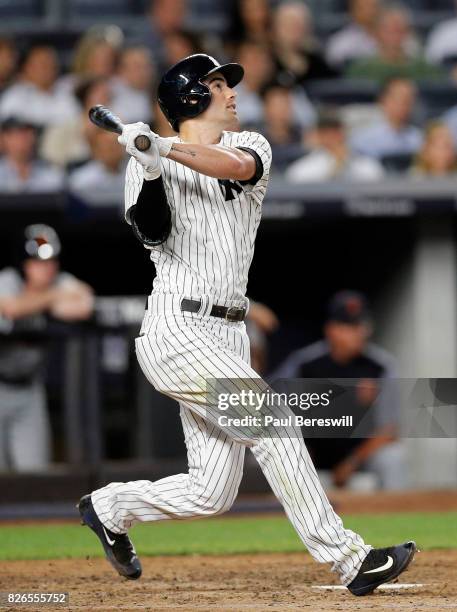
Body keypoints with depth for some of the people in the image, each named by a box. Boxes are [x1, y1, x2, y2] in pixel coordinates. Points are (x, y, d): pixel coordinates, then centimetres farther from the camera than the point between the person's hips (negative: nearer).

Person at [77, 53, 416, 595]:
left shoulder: (251, 145, 11)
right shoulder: (147, 162, 3)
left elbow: (235, 165, -14)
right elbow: (151, 232, -14)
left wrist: (167, 148, -28)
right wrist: (151, 170, -28)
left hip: (226, 336, 6)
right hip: (177, 331, -6)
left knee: (211, 494, 4)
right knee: (273, 422, -18)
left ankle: (109, 507, 28)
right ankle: (348, 560, -16)